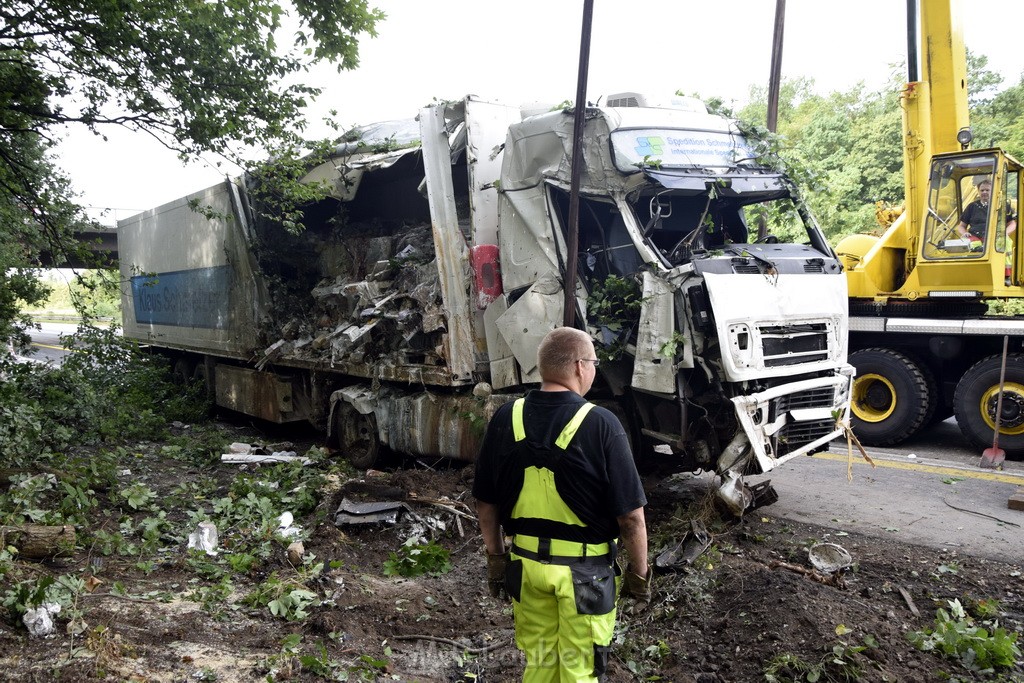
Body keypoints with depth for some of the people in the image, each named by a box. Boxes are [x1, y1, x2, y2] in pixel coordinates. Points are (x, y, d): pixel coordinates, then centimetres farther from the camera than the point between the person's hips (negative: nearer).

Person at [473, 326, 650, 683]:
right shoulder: (600, 424, -18)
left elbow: (486, 504, 2)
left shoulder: (506, 419, -6)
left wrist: (496, 558, 14)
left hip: (526, 563, 4)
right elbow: (630, 516, -14)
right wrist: (639, 573, 0)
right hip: (584, 571, -4)